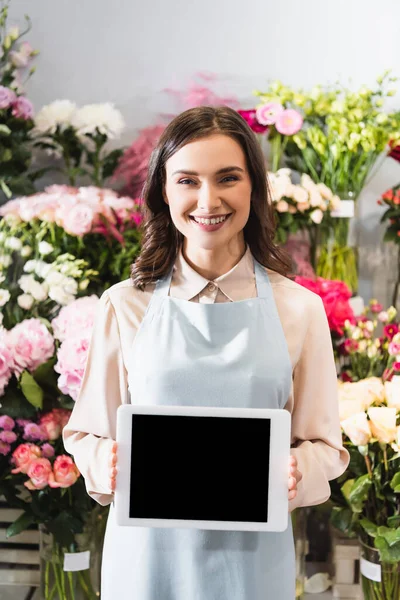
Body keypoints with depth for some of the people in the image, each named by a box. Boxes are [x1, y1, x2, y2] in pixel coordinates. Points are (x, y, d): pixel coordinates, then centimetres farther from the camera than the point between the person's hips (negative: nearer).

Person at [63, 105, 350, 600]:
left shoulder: (299, 309, -2)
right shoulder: (125, 305, -2)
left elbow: (323, 446, 3)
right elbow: (86, 434, 5)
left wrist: (293, 475, -18)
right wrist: (106, 463, -17)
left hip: (252, 556, 1)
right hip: (147, 553, 0)